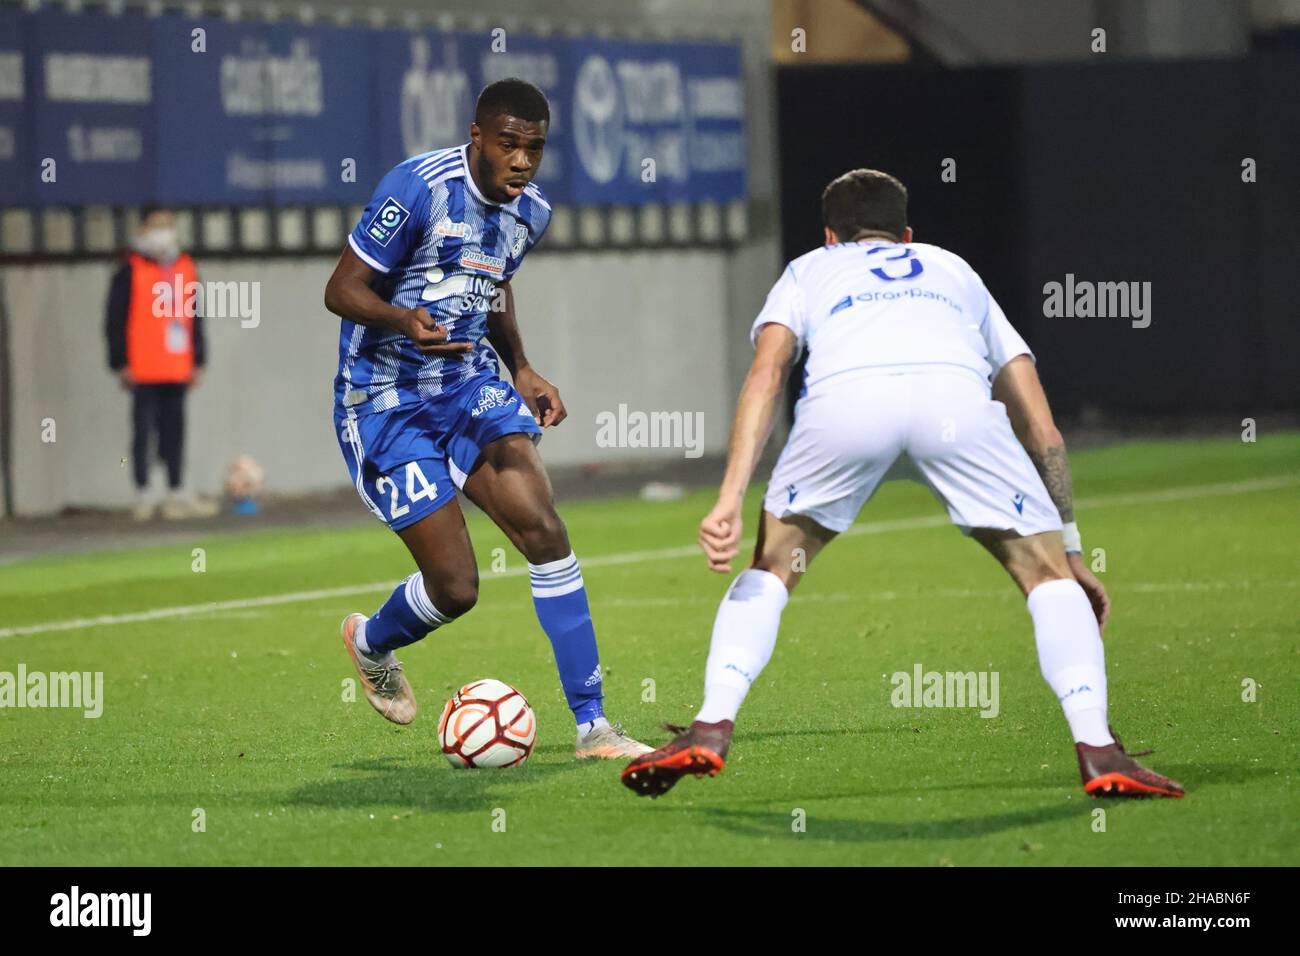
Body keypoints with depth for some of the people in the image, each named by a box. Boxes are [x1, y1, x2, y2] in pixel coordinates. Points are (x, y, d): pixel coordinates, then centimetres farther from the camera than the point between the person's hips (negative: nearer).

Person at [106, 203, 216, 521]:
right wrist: (122, 363, -10)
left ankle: (177, 493, 12)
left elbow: (195, 318, 19)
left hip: (177, 370, 5)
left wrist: (197, 360, 15)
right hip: (144, 372, -5)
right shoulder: (131, 271, -3)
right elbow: (115, 319, -5)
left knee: (175, 431, 8)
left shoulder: (185, 268, 14)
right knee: (144, 430, -3)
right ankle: (144, 494, 1)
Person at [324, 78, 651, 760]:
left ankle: (592, 724, -12)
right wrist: (404, 320, -35)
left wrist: (521, 371, 13)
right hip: (384, 401, -6)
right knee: (456, 587, -9)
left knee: (543, 529, -16)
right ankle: (370, 643, 28)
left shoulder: (530, 212, 4)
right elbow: (342, 290, -16)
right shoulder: (420, 188, -19)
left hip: (469, 383, 6)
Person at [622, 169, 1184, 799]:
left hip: (842, 399, 0)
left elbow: (765, 374, 17)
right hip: (957, 398, 0)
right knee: (1047, 573, 15)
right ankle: (1097, 752, -1)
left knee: (770, 572, 23)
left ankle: (710, 731, 9)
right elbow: (1040, 427, 38)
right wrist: (1071, 549, 42)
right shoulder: (954, 270, 43)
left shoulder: (809, 270, 38)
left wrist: (730, 499, 8)